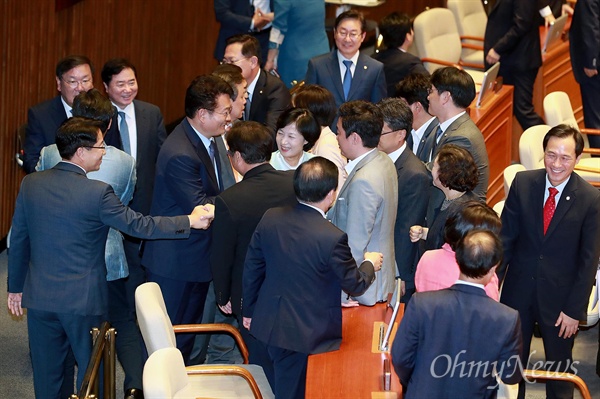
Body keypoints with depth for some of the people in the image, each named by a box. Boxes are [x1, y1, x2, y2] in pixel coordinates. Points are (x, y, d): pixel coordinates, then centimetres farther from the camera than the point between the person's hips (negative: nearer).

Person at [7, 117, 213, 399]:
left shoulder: (30, 184, -3)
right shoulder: (97, 193, -18)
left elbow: (18, 239, 5)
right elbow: (139, 225, -11)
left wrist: (16, 287, 16)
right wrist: (190, 221, 0)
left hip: (39, 298, 5)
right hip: (83, 300, -4)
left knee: (46, 375, 15)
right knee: (91, 370, 13)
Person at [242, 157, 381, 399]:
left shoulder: (270, 218, -9)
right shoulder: (333, 238, -25)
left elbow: (252, 268, 2)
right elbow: (355, 285, -11)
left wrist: (249, 310, 17)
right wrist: (370, 265, 11)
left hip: (268, 323, 5)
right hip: (307, 333, -5)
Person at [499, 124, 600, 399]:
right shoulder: (522, 183, -9)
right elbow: (506, 237, -1)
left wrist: (574, 310, -11)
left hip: (559, 297, -2)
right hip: (519, 291, 3)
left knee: (559, 368, 16)